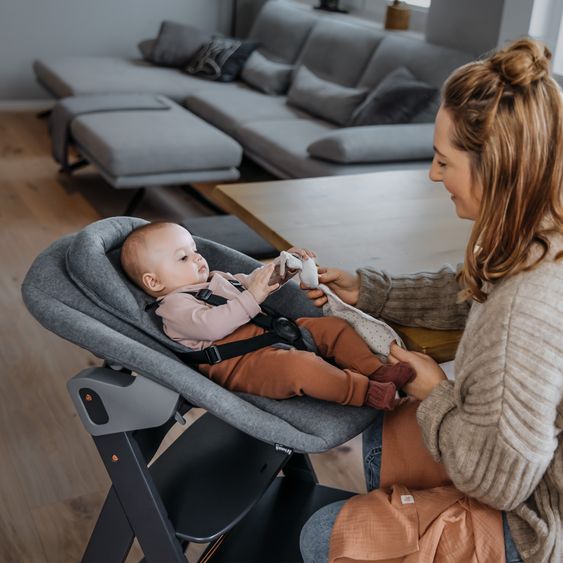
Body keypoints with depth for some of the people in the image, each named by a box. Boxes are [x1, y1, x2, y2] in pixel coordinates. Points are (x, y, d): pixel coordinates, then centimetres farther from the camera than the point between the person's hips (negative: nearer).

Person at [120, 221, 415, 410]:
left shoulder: (213, 279, 24)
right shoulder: (175, 307, -7)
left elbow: (247, 282, 37)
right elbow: (211, 326, -24)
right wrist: (251, 297, -27)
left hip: (268, 332, 10)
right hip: (239, 364, -10)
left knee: (332, 326, 8)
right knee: (298, 365, -37)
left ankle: (376, 370, 3)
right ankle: (365, 392, -29)